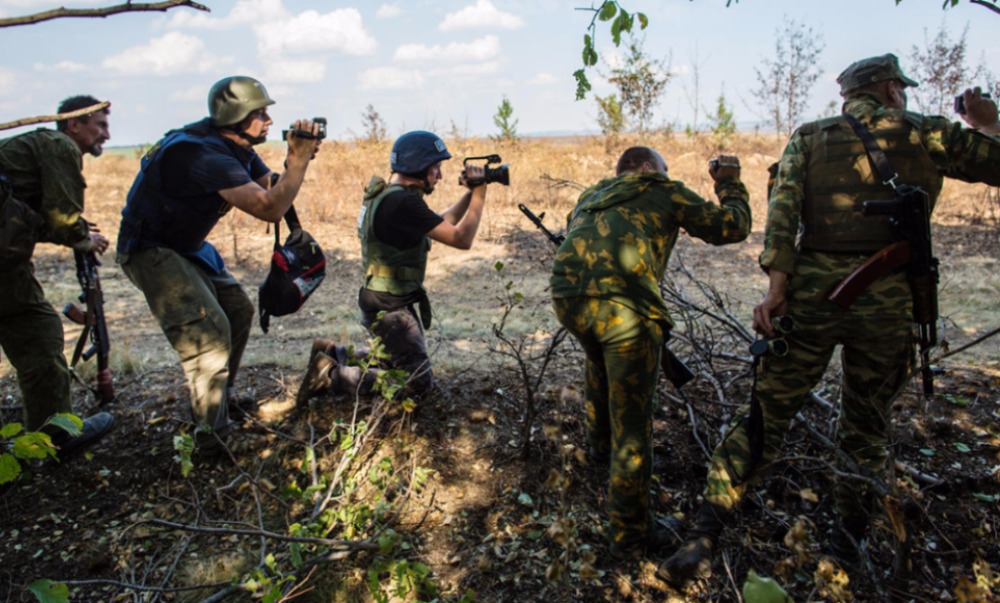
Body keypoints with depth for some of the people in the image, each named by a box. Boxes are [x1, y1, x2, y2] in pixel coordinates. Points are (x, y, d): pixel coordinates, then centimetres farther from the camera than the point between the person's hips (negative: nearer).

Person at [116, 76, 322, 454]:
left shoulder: (238, 147, 2)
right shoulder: (209, 156, -30)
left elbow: (272, 188, 3)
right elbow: (269, 209, -38)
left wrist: (296, 159, -14)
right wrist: (300, 159, -32)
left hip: (188, 247, 10)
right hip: (150, 251, -10)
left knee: (238, 311, 10)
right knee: (208, 330, -20)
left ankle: (219, 404, 26)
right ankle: (211, 435, -11)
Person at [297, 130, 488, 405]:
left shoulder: (388, 195, 9)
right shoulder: (403, 202, -23)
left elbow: (442, 223, 17)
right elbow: (461, 239, -23)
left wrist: (470, 193, 7)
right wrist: (479, 194, -13)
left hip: (385, 301, 10)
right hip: (390, 308, -10)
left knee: (399, 358, 26)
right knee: (419, 380, -6)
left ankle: (332, 353, 23)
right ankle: (330, 375, -5)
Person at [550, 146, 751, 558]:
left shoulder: (591, 195, 31)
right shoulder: (663, 191, 17)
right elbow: (732, 227, 19)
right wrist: (730, 184, 36)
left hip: (567, 297, 6)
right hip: (622, 306, -6)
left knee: (600, 363, 38)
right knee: (631, 423, 5)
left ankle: (598, 444, 56)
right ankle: (630, 535, 17)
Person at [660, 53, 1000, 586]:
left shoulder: (809, 138, 12)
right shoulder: (925, 134, 10)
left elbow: (782, 207, -4)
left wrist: (776, 284, -10)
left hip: (812, 290, 0)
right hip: (886, 297, 0)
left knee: (765, 416, 4)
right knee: (865, 426, 19)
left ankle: (702, 540, -1)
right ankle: (848, 542, 30)